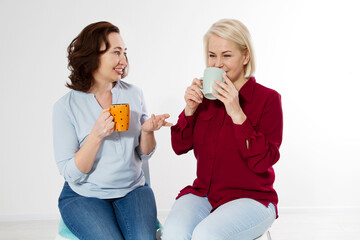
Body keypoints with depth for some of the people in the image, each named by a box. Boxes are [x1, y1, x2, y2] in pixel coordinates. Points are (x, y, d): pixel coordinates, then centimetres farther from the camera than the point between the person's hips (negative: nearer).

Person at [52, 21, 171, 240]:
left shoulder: (134, 94, 2)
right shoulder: (66, 107, -9)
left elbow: (144, 155, 9)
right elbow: (72, 175, -11)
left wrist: (148, 131, -12)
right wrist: (97, 135, -24)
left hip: (133, 190, 2)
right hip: (83, 195, -2)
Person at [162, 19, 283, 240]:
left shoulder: (267, 99, -6)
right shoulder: (206, 94, 7)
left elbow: (263, 161, -14)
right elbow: (180, 147, 9)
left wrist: (237, 113, -21)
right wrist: (190, 110, -7)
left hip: (251, 198, -3)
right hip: (203, 193, 4)